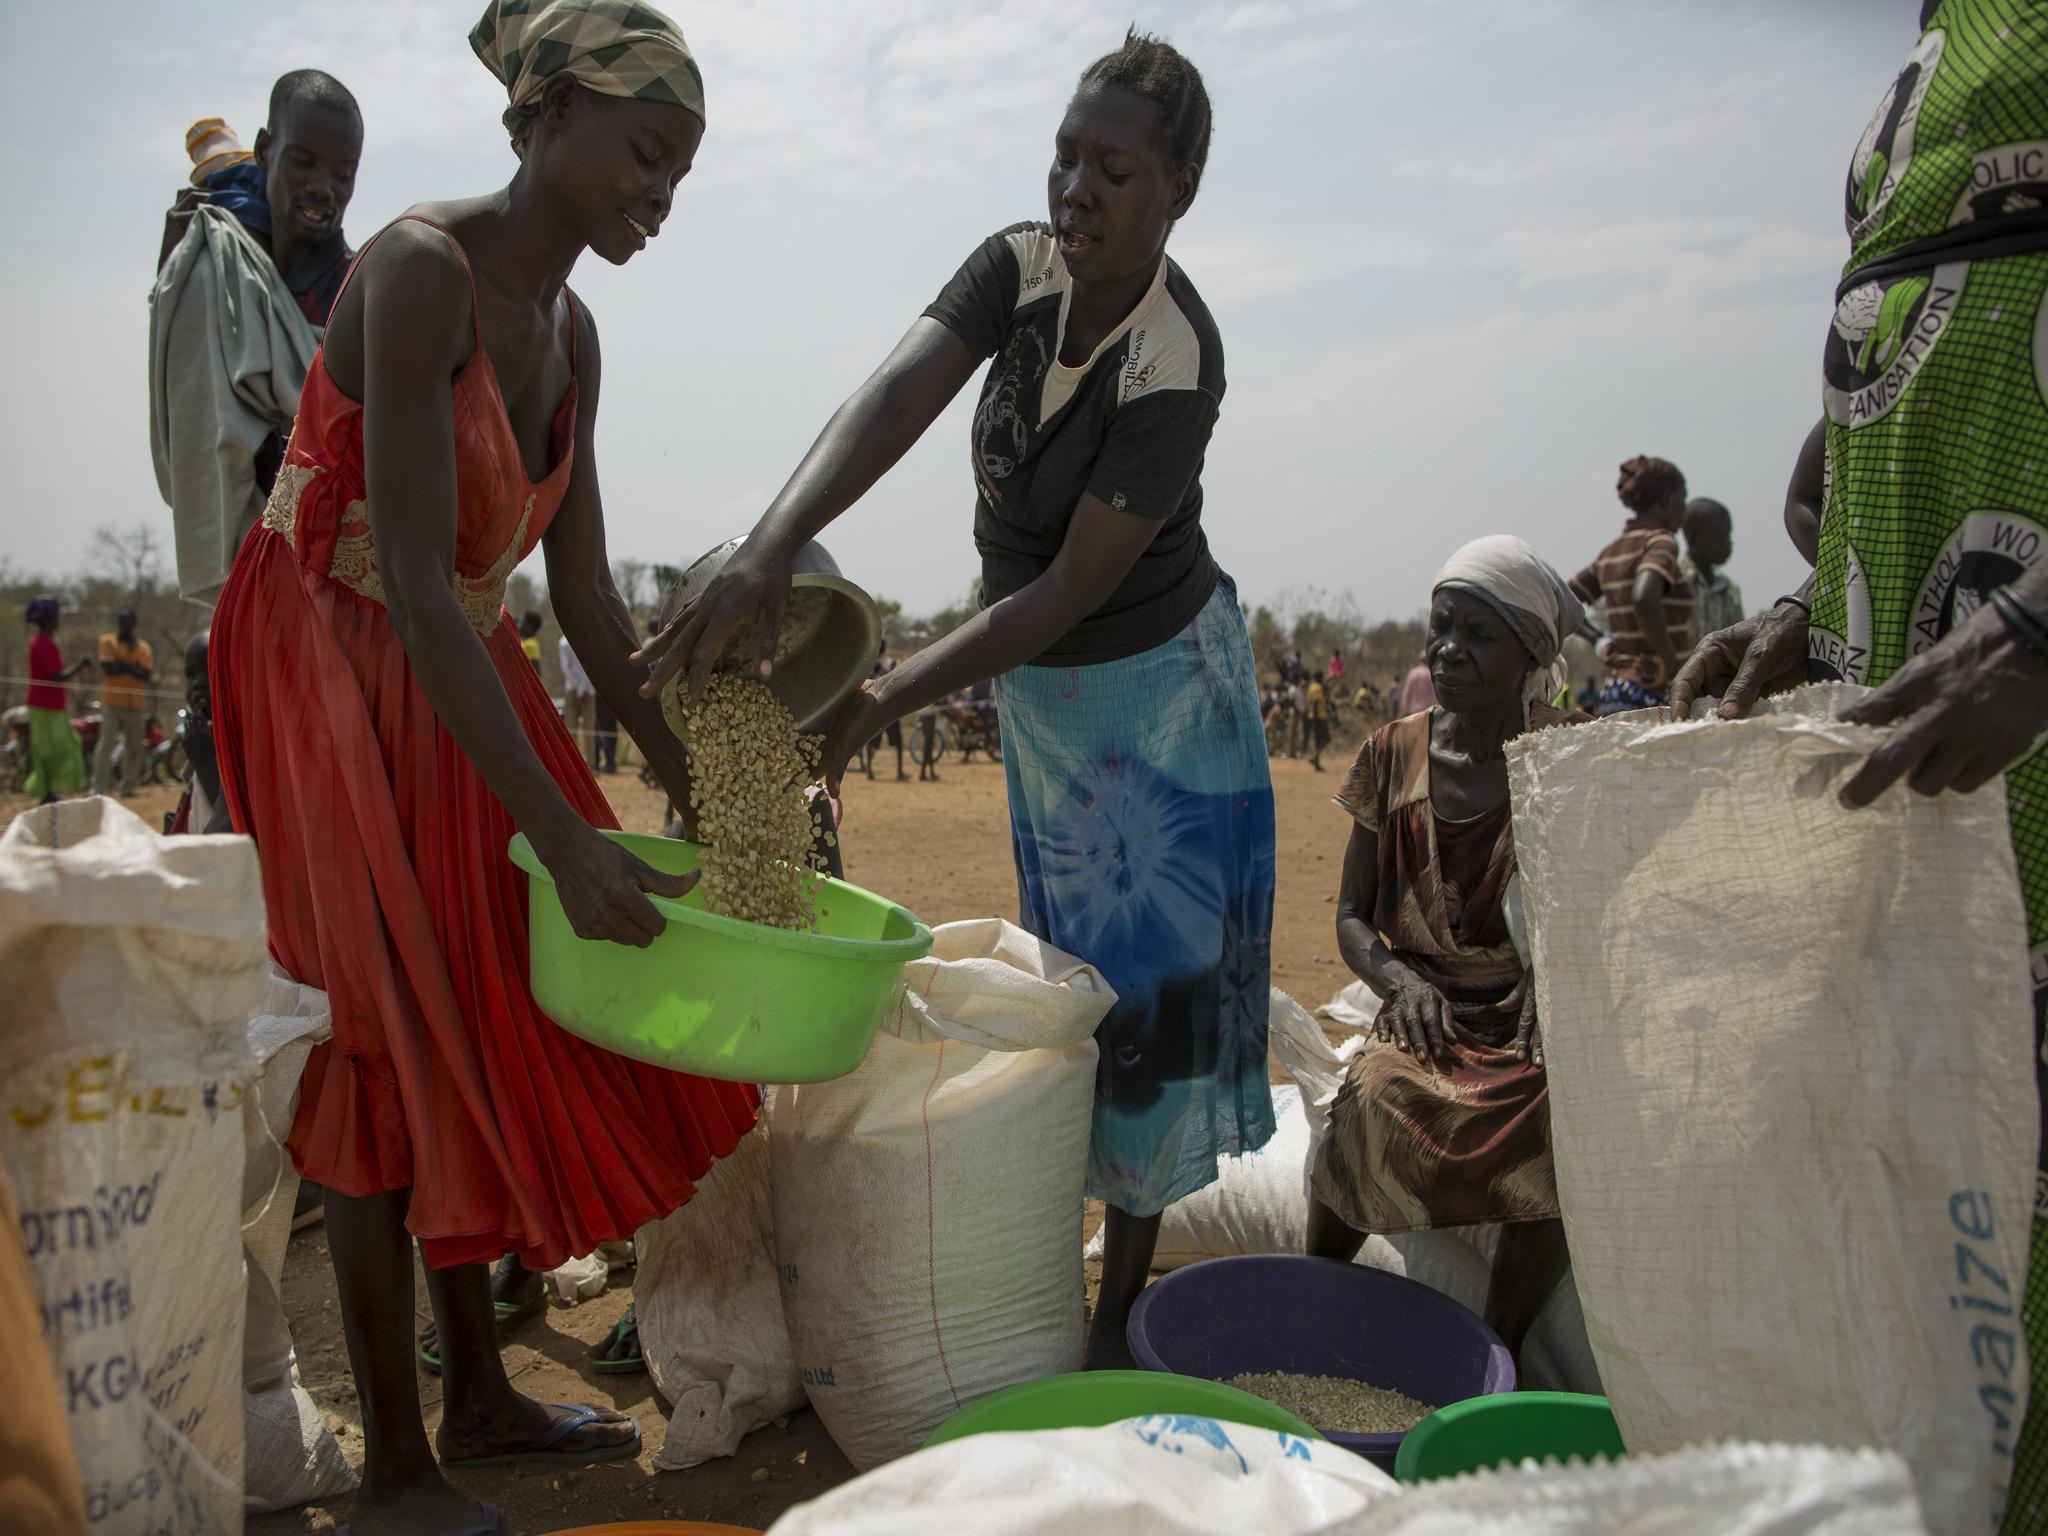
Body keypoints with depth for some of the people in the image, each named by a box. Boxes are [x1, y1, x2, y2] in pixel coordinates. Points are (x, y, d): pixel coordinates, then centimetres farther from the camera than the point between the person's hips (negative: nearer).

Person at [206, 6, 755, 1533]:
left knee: (486, 1030, 12)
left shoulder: (569, 330, 6)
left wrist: (697, 789, 5)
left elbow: (586, 596, 7)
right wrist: (565, 837, -31)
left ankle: (481, 1397, 29)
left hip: (456, 682, 8)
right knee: (385, 1049, -3)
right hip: (330, 678, -8)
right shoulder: (420, 268, -19)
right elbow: (416, 585, -28)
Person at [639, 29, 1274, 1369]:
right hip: (1039, 678, 6)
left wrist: (888, 701, -34)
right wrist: (767, 552, -45)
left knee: (1150, 966, 1)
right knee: (1074, 959, 19)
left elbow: (1072, 590, -30)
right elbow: (898, 397, -28)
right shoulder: (1021, 266, -13)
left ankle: (1123, 1303, 16)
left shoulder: (1177, 365, -29)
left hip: (1151, 684, -6)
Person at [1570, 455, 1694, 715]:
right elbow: (1644, 598, -28)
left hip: (1615, 689, 8)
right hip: (1654, 692, -8)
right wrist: (1670, 659, -18)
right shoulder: (1661, 541, -9)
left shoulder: (1612, 552, 14)